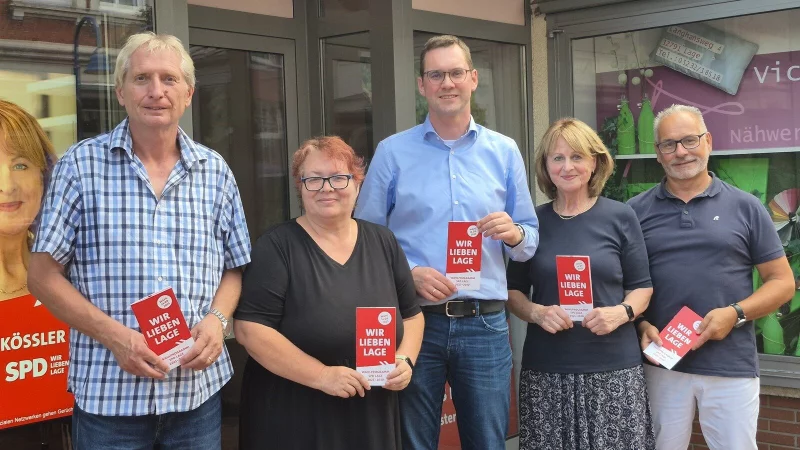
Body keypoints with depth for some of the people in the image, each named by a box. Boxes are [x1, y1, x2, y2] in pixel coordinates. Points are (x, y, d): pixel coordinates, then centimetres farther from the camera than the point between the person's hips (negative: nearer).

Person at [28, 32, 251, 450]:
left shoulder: (215, 171, 6)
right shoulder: (80, 165, -3)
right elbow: (43, 274, -3)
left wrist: (217, 318, -8)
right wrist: (113, 335, -15)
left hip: (200, 388, 3)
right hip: (109, 392, -2)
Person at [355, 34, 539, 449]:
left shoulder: (504, 151, 6)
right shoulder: (392, 152, 1)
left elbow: (531, 238, 9)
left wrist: (515, 234, -14)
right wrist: (409, 273, -16)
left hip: (485, 324, 1)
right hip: (414, 320, -1)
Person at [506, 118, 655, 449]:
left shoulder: (620, 217, 2)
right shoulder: (532, 221, 5)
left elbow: (642, 286, 7)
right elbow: (513, 290, 11)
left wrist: (622, 312, -12)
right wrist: (536, 312, -8)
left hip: (614, 367, -1)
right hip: (546, 371, 1)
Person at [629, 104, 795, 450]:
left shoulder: (745, 207, 3)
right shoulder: (636, 211, 4)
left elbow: (782, 281, 4)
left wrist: (735, 313, -11)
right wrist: (640, 325, -10)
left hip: (732, 366, 0)